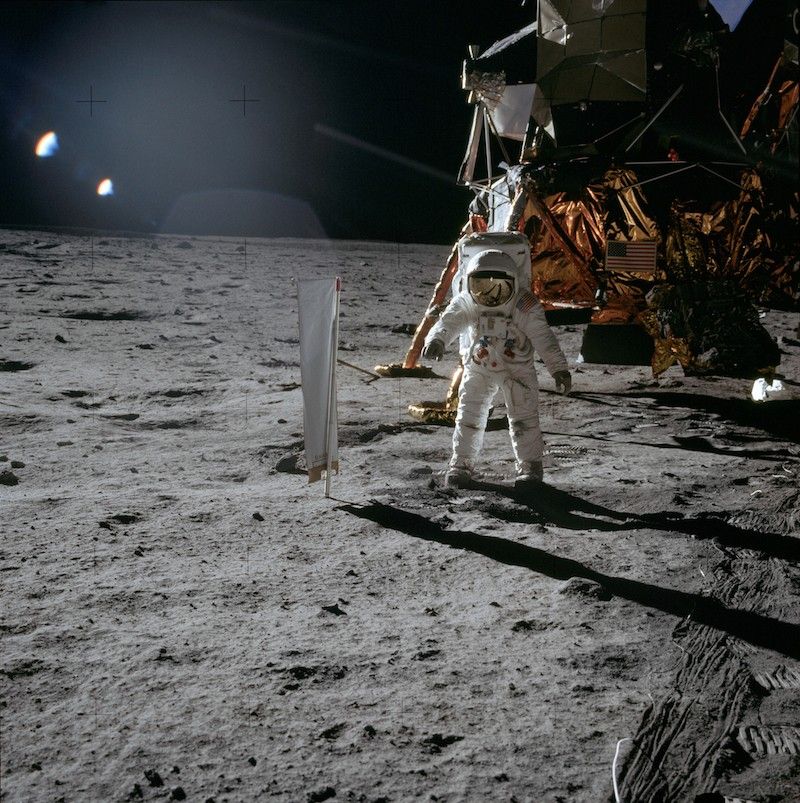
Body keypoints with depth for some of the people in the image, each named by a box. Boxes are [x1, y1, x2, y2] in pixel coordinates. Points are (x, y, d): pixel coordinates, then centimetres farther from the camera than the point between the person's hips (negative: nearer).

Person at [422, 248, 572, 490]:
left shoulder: (524, 307, -22)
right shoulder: (465, 304, -18)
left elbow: (543, 338, -20)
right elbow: (448, 322, -33)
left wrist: (559, 368, -24)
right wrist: (436, 340, -54)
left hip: (518, 368, -2)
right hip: (478, 368, 2)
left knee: (523, 416, -5)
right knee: (469, 415, 1)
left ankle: (530, 463, 11)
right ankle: (462, 462, 16)